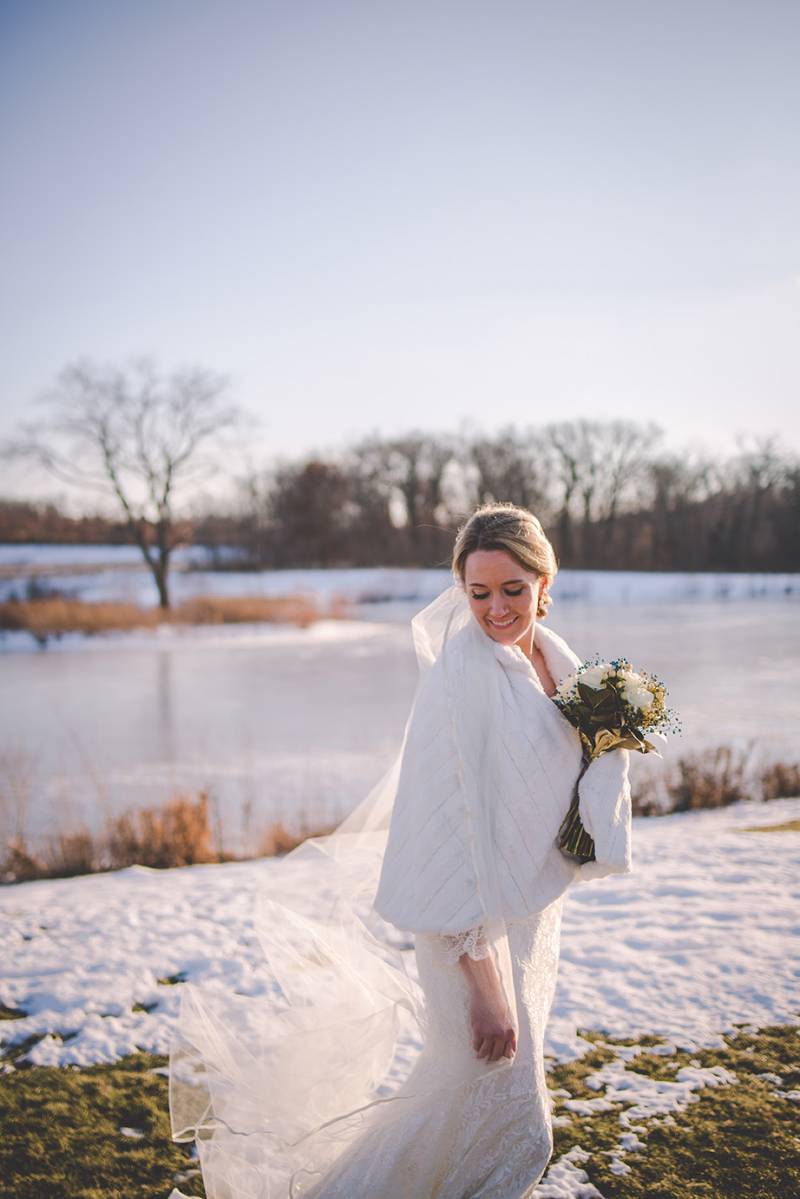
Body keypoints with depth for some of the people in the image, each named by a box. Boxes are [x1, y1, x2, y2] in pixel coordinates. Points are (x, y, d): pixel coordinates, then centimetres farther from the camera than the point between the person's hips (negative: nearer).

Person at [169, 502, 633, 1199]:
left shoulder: (557, 657, 3)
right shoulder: (464, 673, -22)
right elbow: (456, 833, -25)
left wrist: (611, 740, -7)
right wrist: (486, 987, -24)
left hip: (533, 912, 8)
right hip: (478, 936, -8)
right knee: (511, 1127, 3)